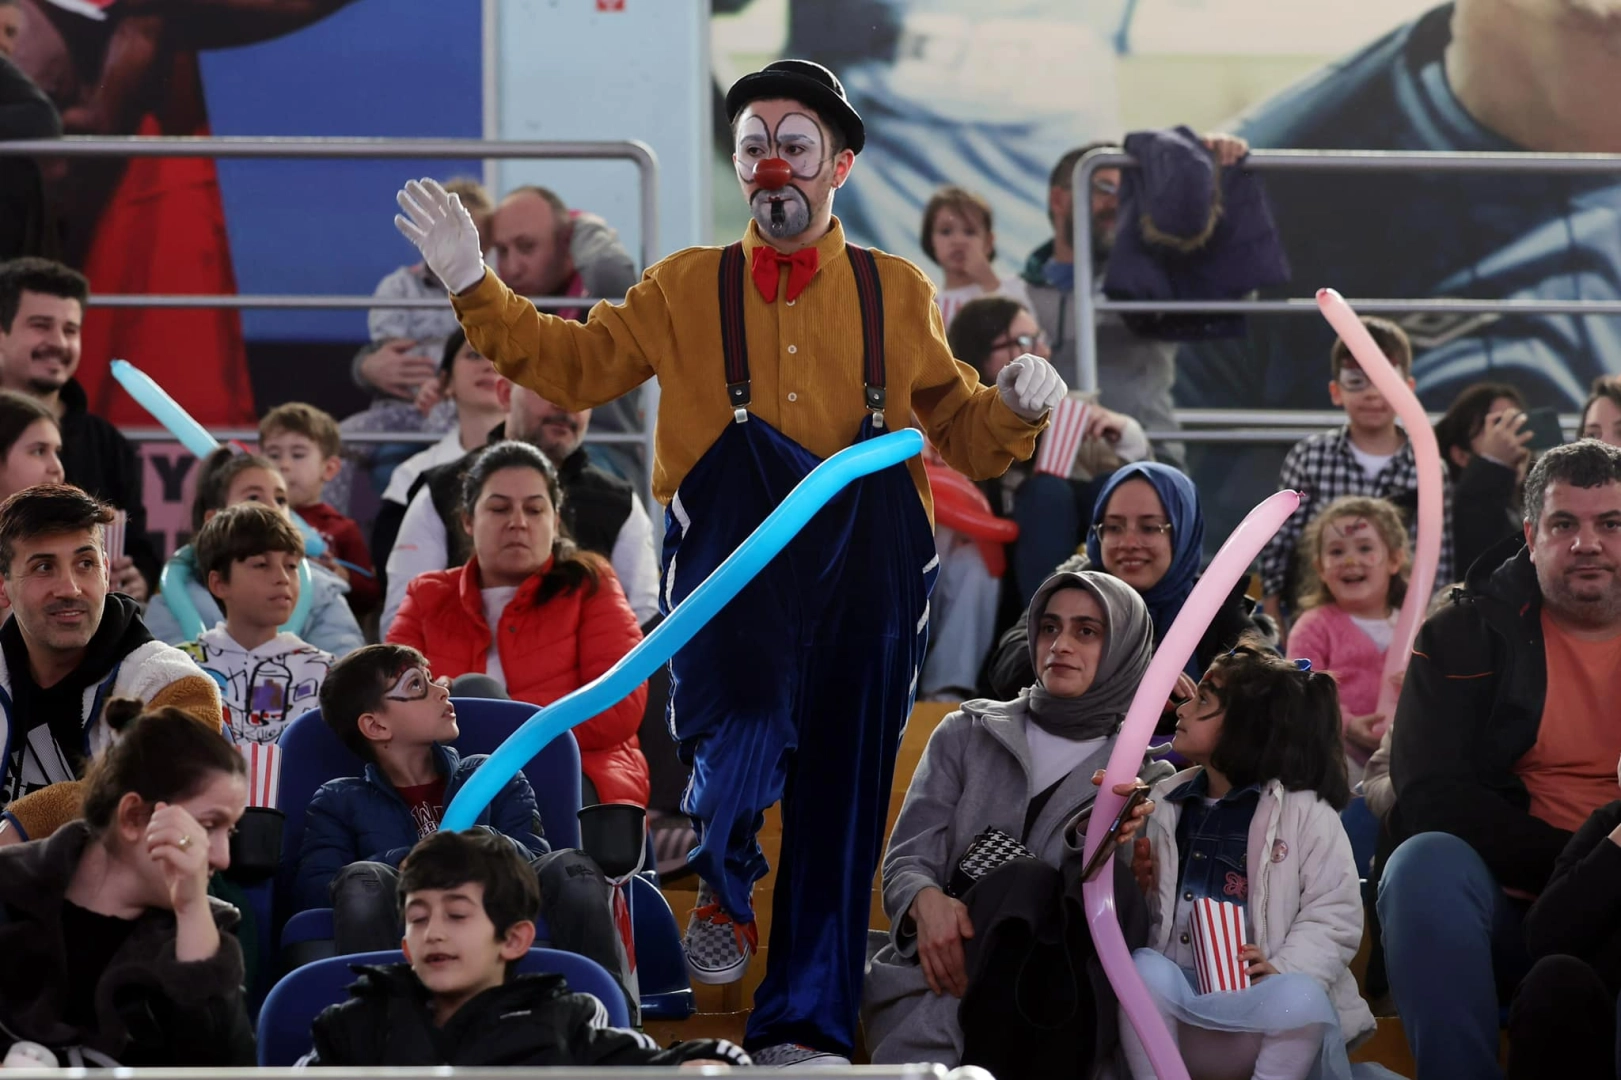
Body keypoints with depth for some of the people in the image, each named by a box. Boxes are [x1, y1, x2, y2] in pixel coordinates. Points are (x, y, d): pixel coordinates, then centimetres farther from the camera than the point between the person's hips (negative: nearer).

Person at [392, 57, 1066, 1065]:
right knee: (744, 727, -28)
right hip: (733, 545, -1)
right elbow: (577, 365, 15)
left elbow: (962, 431, 17)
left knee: (841, 791, 1)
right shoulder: (688, 288, 14)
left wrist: (1016, 408, -4)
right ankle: (724, 895, 3)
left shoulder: (899, 293, 14)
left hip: (868, 562, 1)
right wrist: (475, 285, 6)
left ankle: (804, 1029, 10)